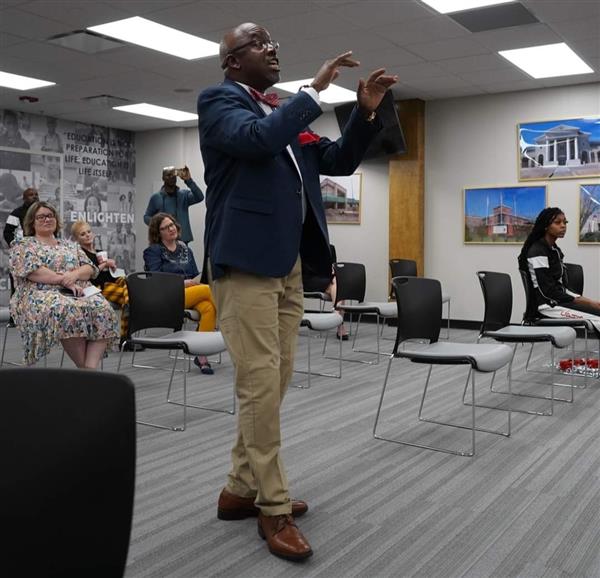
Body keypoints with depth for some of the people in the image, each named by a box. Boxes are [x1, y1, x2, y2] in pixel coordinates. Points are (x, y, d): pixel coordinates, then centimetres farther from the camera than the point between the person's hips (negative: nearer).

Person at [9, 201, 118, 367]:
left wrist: (74, 274, -9)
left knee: (102, 308, -30)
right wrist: (64, 280, -16)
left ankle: (90, 368, -40)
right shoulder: (23, 245, 12)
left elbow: (90, 268, 14)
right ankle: (83, 367, -33)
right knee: (67, 310, -40)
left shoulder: (70, 245, 26)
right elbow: (31, 271, -7)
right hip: (41, 296, -4)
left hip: (78, 294, 4)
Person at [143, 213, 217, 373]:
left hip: (191, 292, 4)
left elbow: (195, 276, 22)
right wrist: (182, 283, -14)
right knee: (210, 290, -28)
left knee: (208, 308, -32)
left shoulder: (185, 249, 21)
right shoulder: (153, 251, 8)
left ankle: (202, 355, -31)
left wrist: (197, 282, -2)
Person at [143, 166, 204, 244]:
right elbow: (147, 217, 13)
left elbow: (199, 197, -13)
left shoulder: (184, 194, 6)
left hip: (182, 240, 0)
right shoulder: (156, 197, 8)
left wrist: (189, 180, -23)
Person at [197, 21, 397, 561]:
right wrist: (315, 89, -13)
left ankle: (242, 490, 23)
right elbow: (258, 138, -21)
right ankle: (274, 507, 6)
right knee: (260, 383, -7)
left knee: (275, 381, 10)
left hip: (289, 262, 8)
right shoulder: (219, 99, 0)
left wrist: (366, 112, 4)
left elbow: (339, 161, 18)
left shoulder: (288, 114, 22)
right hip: (247, 260, -8)